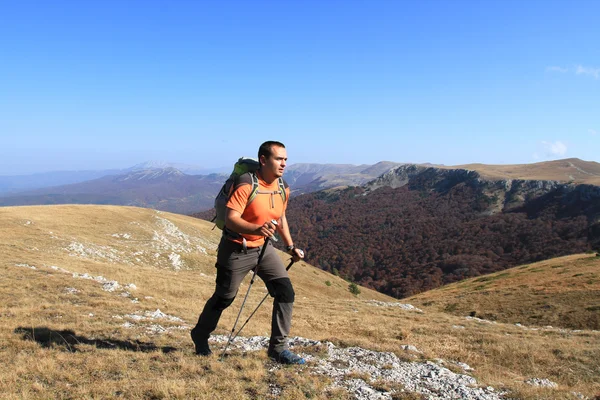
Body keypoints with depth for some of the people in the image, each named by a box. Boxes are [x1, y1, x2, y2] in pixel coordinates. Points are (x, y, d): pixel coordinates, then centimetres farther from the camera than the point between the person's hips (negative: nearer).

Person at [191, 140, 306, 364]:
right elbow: (230, 219, -30)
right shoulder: (247, 185, -23)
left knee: (285, 292, -6)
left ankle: (278, 349, 7)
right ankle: (200, 336, 38)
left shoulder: (283, 189, 0)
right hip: (236, 249, -6)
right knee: (224, 298, 10)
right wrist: (257, 229, -45)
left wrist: (290, 247, 15)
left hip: (263, 248, 6)